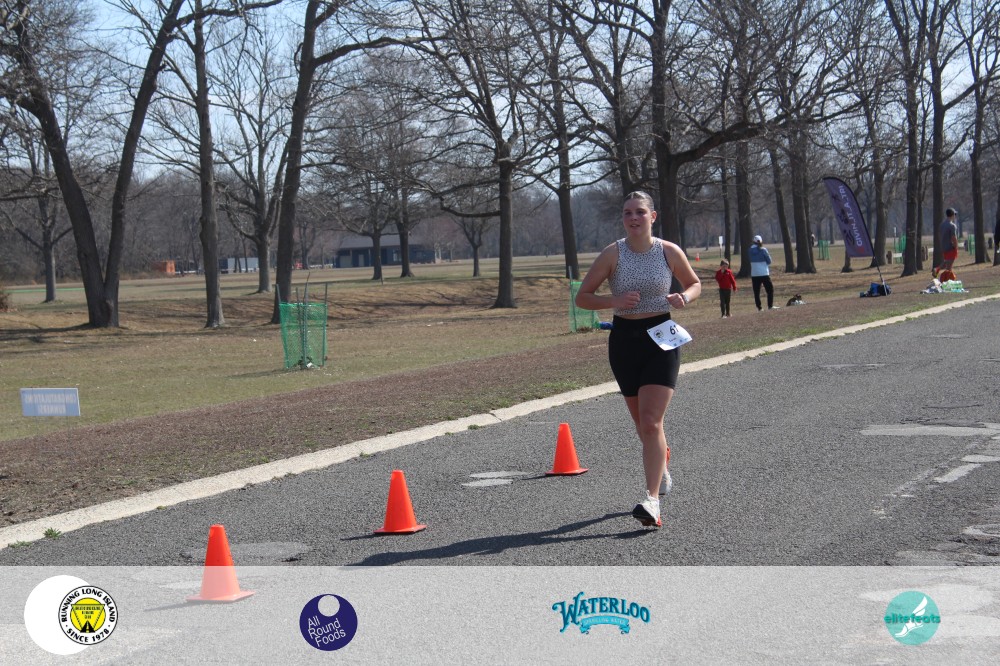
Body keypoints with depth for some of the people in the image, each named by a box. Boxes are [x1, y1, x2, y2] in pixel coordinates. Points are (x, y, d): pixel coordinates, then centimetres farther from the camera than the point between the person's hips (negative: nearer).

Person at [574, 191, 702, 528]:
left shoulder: (670, 251, -3)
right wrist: (615, 301, -20)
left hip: (661, 338, -2)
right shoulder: (612, 254, -5)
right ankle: (662, 467, 46)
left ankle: (651, 500, -18)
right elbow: (582, 297, -2)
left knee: (651, 421, -14)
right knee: (642, 422, 15)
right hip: (624, 339, 2)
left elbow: (694, 283, 14)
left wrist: (684, 297, -10)